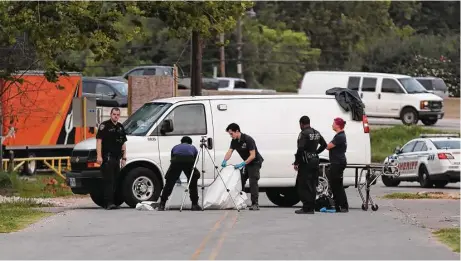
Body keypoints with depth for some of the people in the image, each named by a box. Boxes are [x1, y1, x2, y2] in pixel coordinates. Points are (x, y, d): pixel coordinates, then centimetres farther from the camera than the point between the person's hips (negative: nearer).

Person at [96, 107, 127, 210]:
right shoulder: (104, 125, -4)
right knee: (108, 180, -12)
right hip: (107, 158, -8)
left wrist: (124, 158, 17)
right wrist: (99, 156, -17)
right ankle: (108, 202, -16)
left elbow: (123, 144, 23)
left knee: (115, 181, 10)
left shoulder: (120, 127, 18)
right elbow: (99, 140, -9)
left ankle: (112, 202, 16)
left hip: (116, 158, 8)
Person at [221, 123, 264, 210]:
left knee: (253, 182, -15)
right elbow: (230, 151, -14)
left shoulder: (248, 139, -25)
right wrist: (225, 161, -34)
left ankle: (255, 204, -17)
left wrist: (242, 164, -34)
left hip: (255, 162, -8)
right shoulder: (234, 141, -3)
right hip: (246, 163, 8)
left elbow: (253, 155, -27)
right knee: (241, 181, 6)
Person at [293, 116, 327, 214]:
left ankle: (306, 208, -9)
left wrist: (296, 163, -16)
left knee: (303, 186, -5)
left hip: (306, 162, -8)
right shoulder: (316, 133, 13)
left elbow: (300, 149, -21)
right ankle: (311, 207, 14)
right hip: (315, 161, 8)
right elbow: (324, 144, 22)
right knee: (312, 185, 12)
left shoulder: (304, 134, -14)